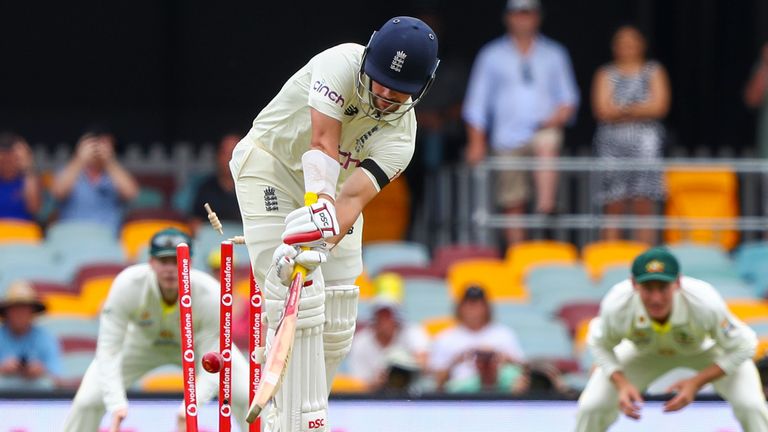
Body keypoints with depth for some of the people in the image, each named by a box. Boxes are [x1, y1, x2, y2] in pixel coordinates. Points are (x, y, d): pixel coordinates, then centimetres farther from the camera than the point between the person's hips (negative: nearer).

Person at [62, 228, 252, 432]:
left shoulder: (209, 295, -36)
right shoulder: (127, 285, -36)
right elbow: (108, 351, -35)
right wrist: (116, 404, -48)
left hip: (196, 344, 0)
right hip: (141, 342, 0)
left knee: (248, 398, -15)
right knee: (87, 400, -16)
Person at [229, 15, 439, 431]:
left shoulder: (401, 136, -17)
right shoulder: (340, 64, -26)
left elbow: (353, 197, -31)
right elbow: (323, 143, -37)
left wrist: (322, 242, -48)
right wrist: (318, 212, -52)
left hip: (331, 186, 5)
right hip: (270, 166, -5)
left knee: (337, 326, 1)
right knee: (298, 304, -20)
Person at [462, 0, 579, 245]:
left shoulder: (554, 54, 14)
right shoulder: (492, 56, 11)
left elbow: (568, 96, 17)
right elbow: (477, 102, 10)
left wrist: (562, 112, -6)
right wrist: (476, 142, 2)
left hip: (543, 129, 0)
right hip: (507, 139, 0)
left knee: (547, 147, -36)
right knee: (513, 206, -4)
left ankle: (546, 205, -52)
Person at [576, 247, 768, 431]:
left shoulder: (706, 304, -41)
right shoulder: (616, 306, -36)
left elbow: (743, 346, -24)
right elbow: (600, 345, -12)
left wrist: (697, 382, -31)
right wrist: (621, 384, -28)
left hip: (706, 348, -1)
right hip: (644, 353, 2)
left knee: (750, 405, -21)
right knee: (591, 407, -9)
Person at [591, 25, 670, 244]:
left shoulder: (654, 72, 12)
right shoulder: (606, 74, 13)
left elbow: (659, 107, -2)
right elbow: (602, 110, -2)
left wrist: (622, 111, -5)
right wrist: (639, 111, -5)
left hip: (645, 142, 0)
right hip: (612, 142, 0)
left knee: (643, 205, -7)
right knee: (613, 208, -3)